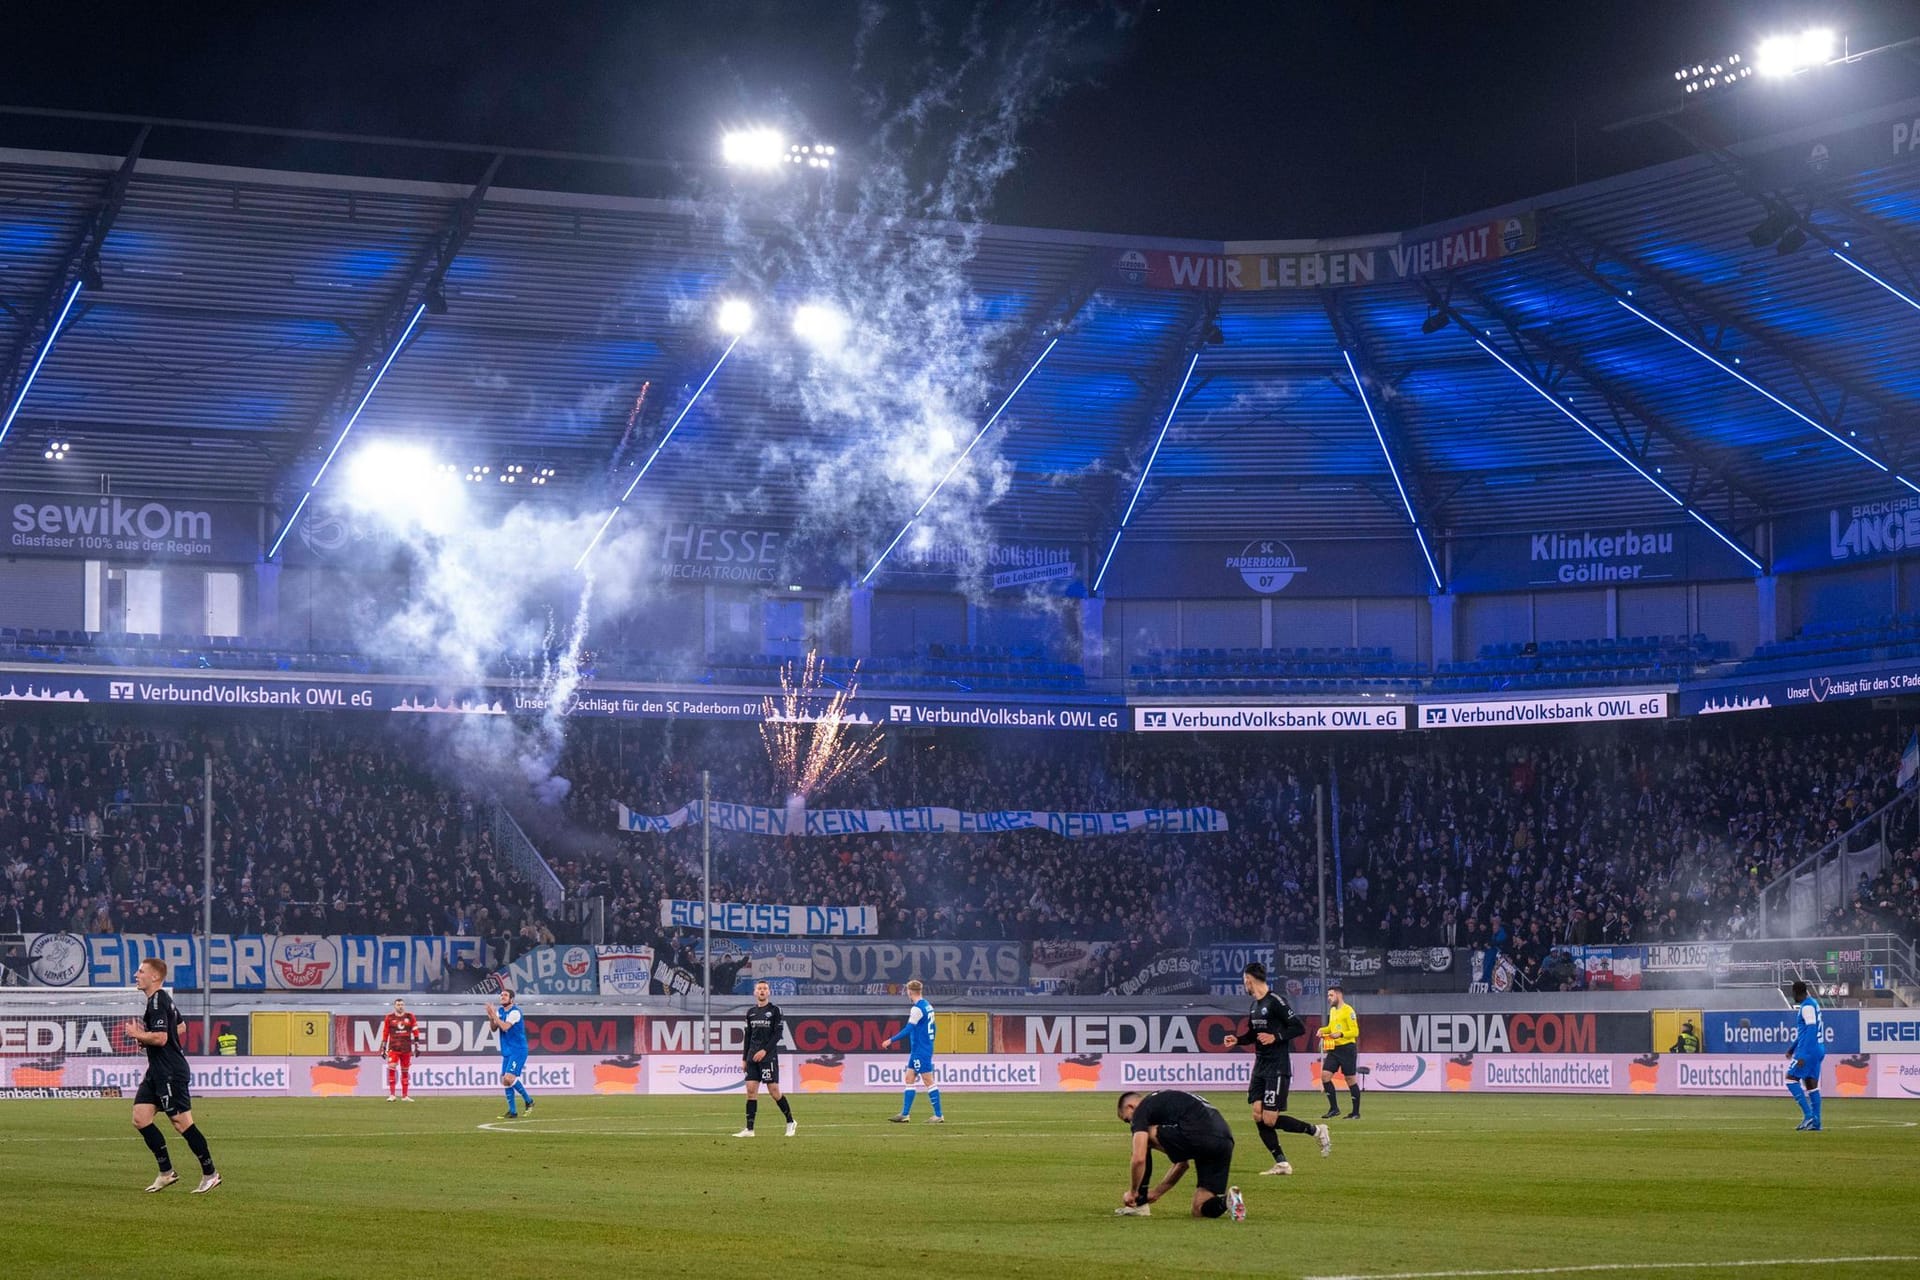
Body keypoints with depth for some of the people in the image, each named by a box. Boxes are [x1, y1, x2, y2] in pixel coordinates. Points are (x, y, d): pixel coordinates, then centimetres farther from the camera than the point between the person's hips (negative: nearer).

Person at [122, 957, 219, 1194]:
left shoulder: (157, 1002, -17)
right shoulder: (162, 999, 15)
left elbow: (160, 1038, -27)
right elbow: (179, 1026, 29)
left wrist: (137, 1034, -10)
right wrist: (145, 1037, 20)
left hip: (170, 1073, -11)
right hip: (157, 1071, 11)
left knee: (182, 1123, -6)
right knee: (140, 1119, 6)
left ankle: (210, 1174, 2)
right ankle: (166, 1172, 11)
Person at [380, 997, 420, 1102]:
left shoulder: (410, 1017, 6)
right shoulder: (389, 1018, 4)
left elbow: (415, 1032, 6)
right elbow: (385, 1034, 8)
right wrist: (383, 1048, 6)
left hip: (406, 1049, 2)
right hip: (393, 1048, -2)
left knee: (405, 1072, 7)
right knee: (391, 1069, -17)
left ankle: (405, 1096, 14)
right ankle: (391, 1095, -15)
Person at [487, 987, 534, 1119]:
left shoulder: (515, 1012, -13)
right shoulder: (500, 1011, 11)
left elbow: (505, 1027, -23)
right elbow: (494, 1028, 7)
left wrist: (494, 1015, -19)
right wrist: (491, 1018, -10)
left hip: (517, 1051, -8)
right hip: (506, 1052, 8)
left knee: (509, 1078, -18)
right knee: (504, 1081, 3)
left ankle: (528, 1100, 1)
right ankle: (512, 1112, 8)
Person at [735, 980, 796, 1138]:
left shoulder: (775, 1010, -1)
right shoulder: (751, 1012, 13)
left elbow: (778, 1033, -7)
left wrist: (765, 1050, -16)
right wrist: (744, 1058, 14)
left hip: (769, 1056, -5)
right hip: (753, 1057, 5)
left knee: (774, 1090, -7)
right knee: (751, 1090, -2)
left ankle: (790, 1121, 10)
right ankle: (749, 1129, -2)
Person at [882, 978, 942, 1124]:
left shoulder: (917, 1009, -16)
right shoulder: (928, 1006, 12)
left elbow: (908, 1029, -22)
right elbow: (931, 1028, 19)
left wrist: (891, 1040, -19)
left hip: (920, 1050, -9)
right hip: (926, 1048, 9)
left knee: (928, 1081, -5)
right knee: (909, 1079, 10)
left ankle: (939, 1115, -3)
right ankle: (905, 1114, 9)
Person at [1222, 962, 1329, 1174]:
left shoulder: (1274, 1001, -14)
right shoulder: (1255, 1006, 13)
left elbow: (1299, 1028, -15)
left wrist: (1276, 1037, -23)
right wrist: (1237, 1039, 8)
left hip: (1277, 1067, -9)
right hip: (1260, 1066, 9)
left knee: (1270, 1119, -11)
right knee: (1258, 1116, 1)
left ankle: (1316, 1131, 7)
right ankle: (1281, 1163, 7)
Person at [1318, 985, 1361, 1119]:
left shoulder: (1348, 1010, -11)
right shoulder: (1332, 1010, 14)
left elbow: (1355, 1032, -15)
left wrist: (1341, 1034, -27)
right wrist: (1323, 1030, 11)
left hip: (1347, 1048, -8)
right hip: (1334, 1049, 8)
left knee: (1351, 1080, -2)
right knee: (1325, 1075, -2)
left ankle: (1356, 1112, 7)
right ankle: (1334, 1108, 5)